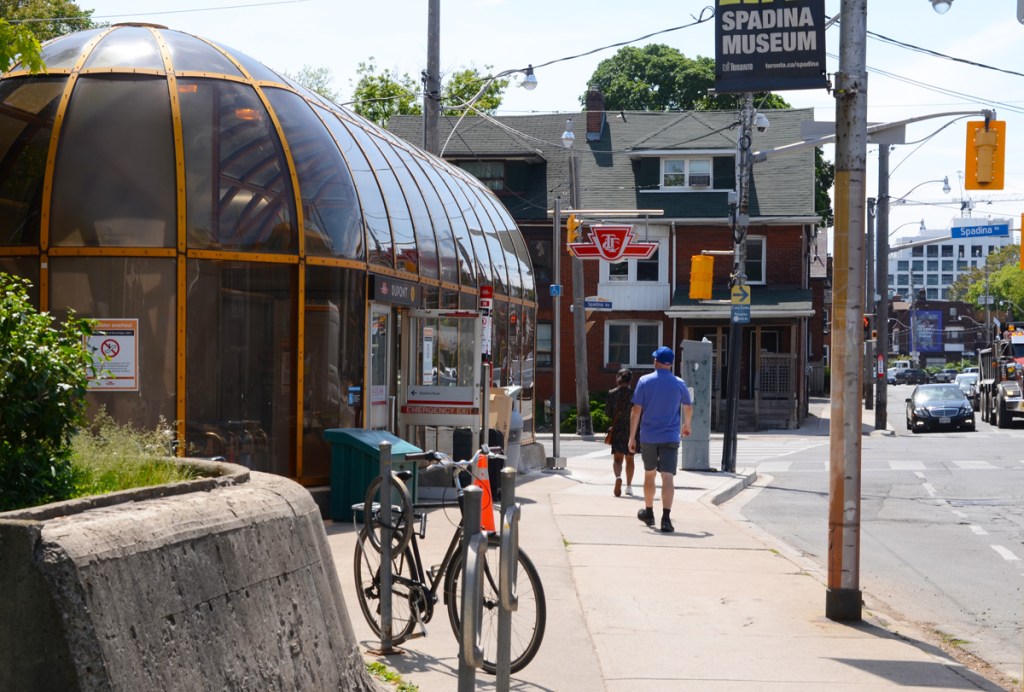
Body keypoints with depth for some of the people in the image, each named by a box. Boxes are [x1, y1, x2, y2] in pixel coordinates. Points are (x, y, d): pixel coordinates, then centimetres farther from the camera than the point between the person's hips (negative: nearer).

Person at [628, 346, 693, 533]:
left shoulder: (644, 381, -4)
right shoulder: (679, 384, 2)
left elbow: (636, 410, -6)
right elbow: (688, 408, 18)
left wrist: (632, 437, -1)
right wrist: (686, 426, 38)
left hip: (648, 437, 1)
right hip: (670, 438, 0)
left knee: (649, 475, 19)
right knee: (668, 477, -8)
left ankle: (648, 513, 33)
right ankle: (666, 518, -21)